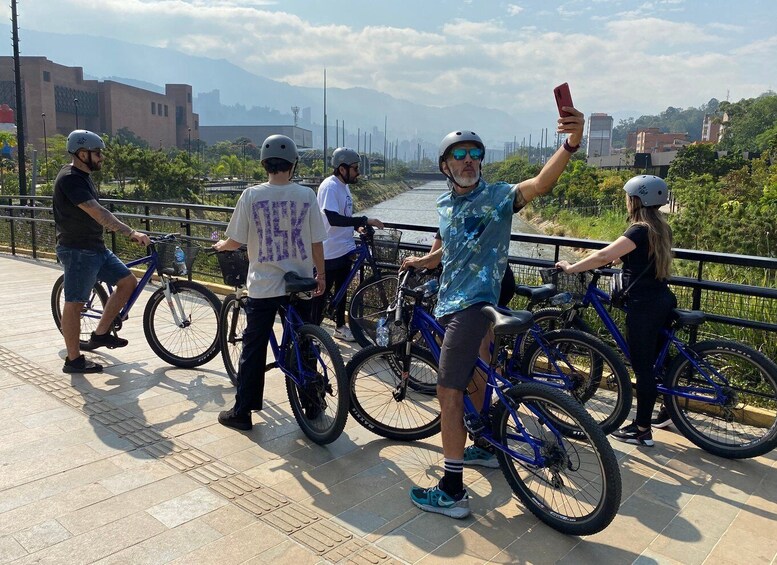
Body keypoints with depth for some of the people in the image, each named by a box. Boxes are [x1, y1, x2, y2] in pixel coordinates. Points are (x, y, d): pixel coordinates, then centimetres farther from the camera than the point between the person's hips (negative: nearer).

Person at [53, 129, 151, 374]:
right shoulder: (70, 178, -18)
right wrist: (131, 232, -32)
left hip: (96, 247, 9)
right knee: (74, 303, 0)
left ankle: (100, 334, 15)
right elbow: (98, 213, -28)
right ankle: (74, 359, 11)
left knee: (128, 281, 6)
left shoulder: (82, 177, 13)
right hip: (77, 250, -9)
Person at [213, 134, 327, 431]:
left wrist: (220, 245, 20)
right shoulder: (306, 195, -4)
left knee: (253, 349, 9)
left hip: (263, 285, -1)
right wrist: (321, 275, 13)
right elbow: (316, 243, -1)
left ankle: (242, 412, 17)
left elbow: (235, 241, -3)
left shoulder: (252, 195, -8)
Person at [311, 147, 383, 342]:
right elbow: (333, 219, -30)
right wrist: (365, 220, -29)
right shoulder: (329, 186, -19)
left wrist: (358, 226, 2)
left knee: (341, 289, 18)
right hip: (330, 252, -9)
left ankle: (340, 326, 30)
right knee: (322, 292, 2)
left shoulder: (344, 186, 11)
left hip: (345, 249, 9)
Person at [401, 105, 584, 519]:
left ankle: (452, 491, -3)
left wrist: (572, 142, -44)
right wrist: (423, 260, 33)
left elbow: (541, 182, -29)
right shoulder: (445, 205, 12)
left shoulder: (498, 196, -9)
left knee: (448, 393, -11)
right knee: (472, 380, 22)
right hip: (450, 302, 8)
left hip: (474, 303, -8)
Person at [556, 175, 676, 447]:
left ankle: (642, 430, 8)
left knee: (642, 366, -1)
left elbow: (604, 256, -27)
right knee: (657, 359, 22)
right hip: (662, 300, 9)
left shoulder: (640, 231, -19)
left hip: (644, 305, -9)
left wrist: (571, 268, -19)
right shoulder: (661, 228, 9)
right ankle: (669, 410, 37)